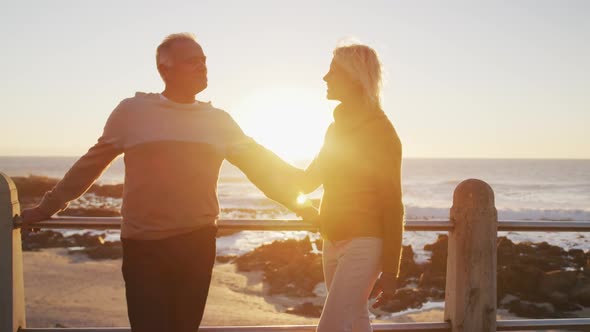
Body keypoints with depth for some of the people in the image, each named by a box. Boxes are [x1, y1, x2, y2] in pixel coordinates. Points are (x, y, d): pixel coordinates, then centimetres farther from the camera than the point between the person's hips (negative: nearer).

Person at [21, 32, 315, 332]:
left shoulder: (218, 120, 6)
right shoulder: (132, 111, -1)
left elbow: (261, 164, 9)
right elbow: (91, 163, 8)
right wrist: (47, 207, 12)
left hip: (198, 243, 3)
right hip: (143, 246, -2)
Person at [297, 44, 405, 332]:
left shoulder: (379, 130, -10)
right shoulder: (337, 127, 13)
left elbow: (391, 203, -12)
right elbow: (308, 181, 20)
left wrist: (390, 270, -14)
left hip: (363, 243, -8)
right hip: (334, 241, 8)